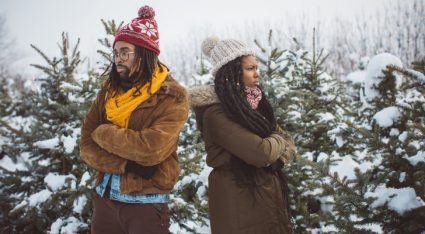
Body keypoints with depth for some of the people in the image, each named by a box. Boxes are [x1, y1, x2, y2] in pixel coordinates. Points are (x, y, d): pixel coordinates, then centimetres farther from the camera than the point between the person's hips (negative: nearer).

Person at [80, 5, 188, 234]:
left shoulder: (173, 96, -11)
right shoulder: (109, 90, 4)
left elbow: (152, 148, -24)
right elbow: (87, 146, -1)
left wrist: (103, 133, -11)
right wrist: (127, 164, -16)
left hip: (146, 204, -5)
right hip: (104, 197, 5)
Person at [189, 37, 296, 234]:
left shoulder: (252, 103, 10)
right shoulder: (216, 113, -18)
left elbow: (287, 143, 11)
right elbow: (260, 152, -26)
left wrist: (275, 158, -11)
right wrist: (277, 141, -4)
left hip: (269, 196, 8)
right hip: (239, 202, -8)